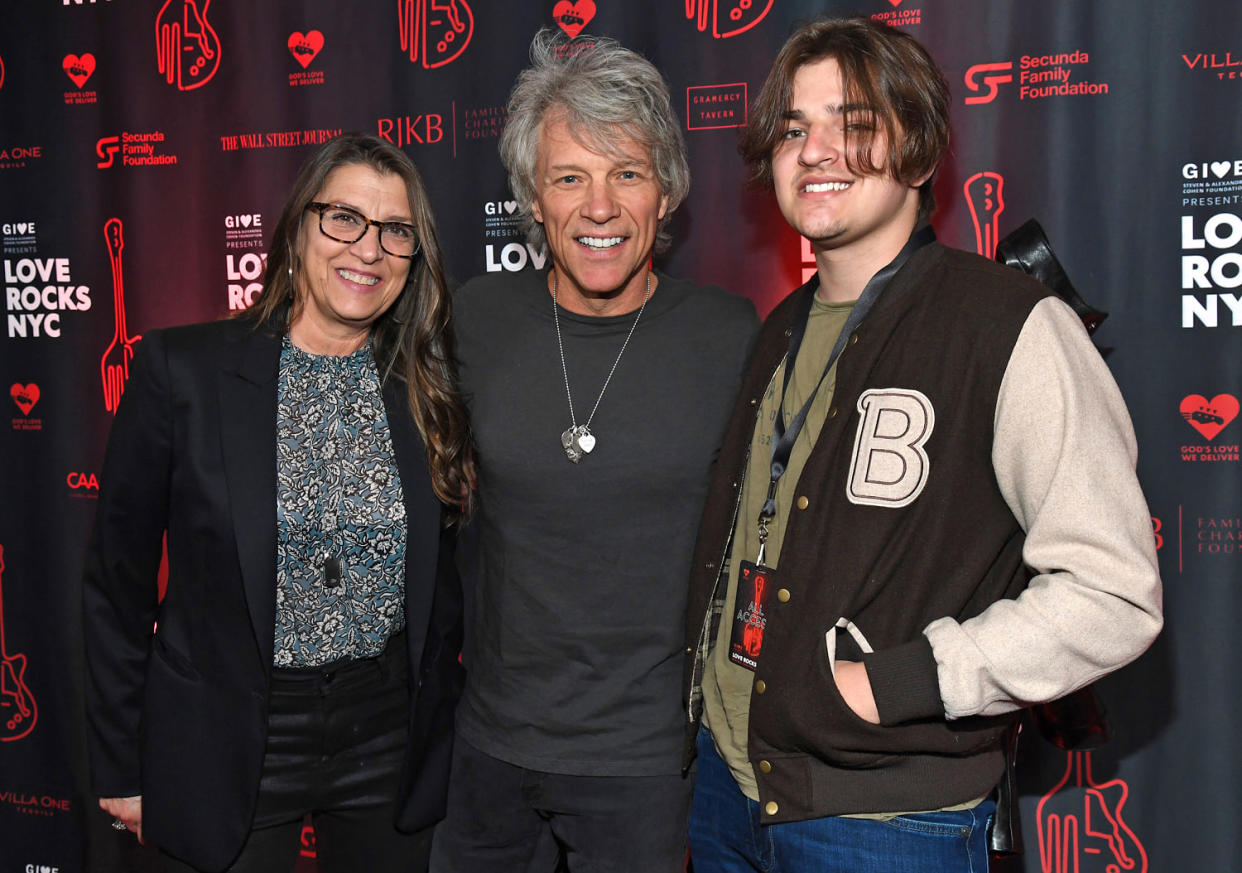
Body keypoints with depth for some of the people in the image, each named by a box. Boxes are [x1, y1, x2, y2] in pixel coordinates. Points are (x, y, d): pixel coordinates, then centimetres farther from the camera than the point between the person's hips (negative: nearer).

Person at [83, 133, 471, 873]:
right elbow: (119, 575, -4)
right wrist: (121, 765, 0)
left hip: (390, 739, 3)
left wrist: (442, 725, 8)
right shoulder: (182, 368, -9)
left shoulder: (430, 393, -1)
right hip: (228, 744, -2)